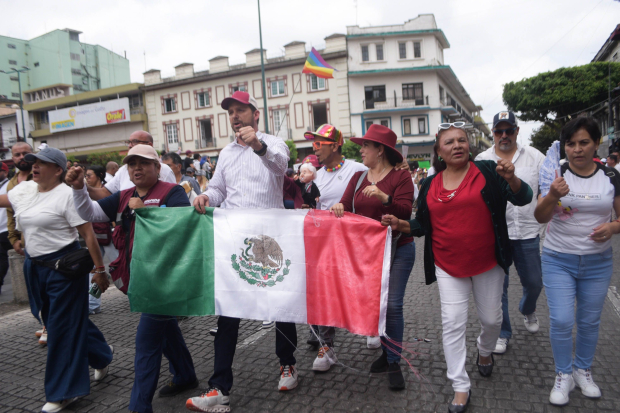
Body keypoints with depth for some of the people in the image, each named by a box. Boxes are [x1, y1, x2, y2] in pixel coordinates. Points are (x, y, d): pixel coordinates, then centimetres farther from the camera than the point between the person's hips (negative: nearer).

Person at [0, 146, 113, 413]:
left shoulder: (67, 195, -15)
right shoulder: (23, 189, 7)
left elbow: (88, 234, -17)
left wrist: (99, 269, -19)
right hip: (35, 266, 8)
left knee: (62, 326, 1)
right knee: (53, 319, 18)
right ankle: (101, 355, 38)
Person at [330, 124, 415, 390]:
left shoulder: (401, 176, -6)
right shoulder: (358, 178, 10)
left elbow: (405, 211, -15)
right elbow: (347, 207, 2)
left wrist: (385, 198, -32)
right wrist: (339, 207, -21)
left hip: (398, 250, -5)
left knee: (392, 305, -7)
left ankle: (393, 363, 7)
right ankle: (386, 351, 28)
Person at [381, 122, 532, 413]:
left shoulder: (487, 171, -5)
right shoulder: (430, 185, 2)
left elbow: (522, 198, -10)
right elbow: (423, 225, 8)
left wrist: (511, 178, -30)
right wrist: (400, 225, -11)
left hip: (488, 264, -1)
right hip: (448, 267, 1)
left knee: (491, 318, 16)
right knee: (453, 325, 1)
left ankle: (485, 351, 49)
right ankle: (460, 387, 14)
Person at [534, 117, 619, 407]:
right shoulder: (556, 175, -6)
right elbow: (540, 217, -13)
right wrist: (552, 196, -32)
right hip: (558, 260, -2)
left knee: (589, 321, 13)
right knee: (561, 321, -5)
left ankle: (583, 370, 35)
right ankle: (563, 375, 16)